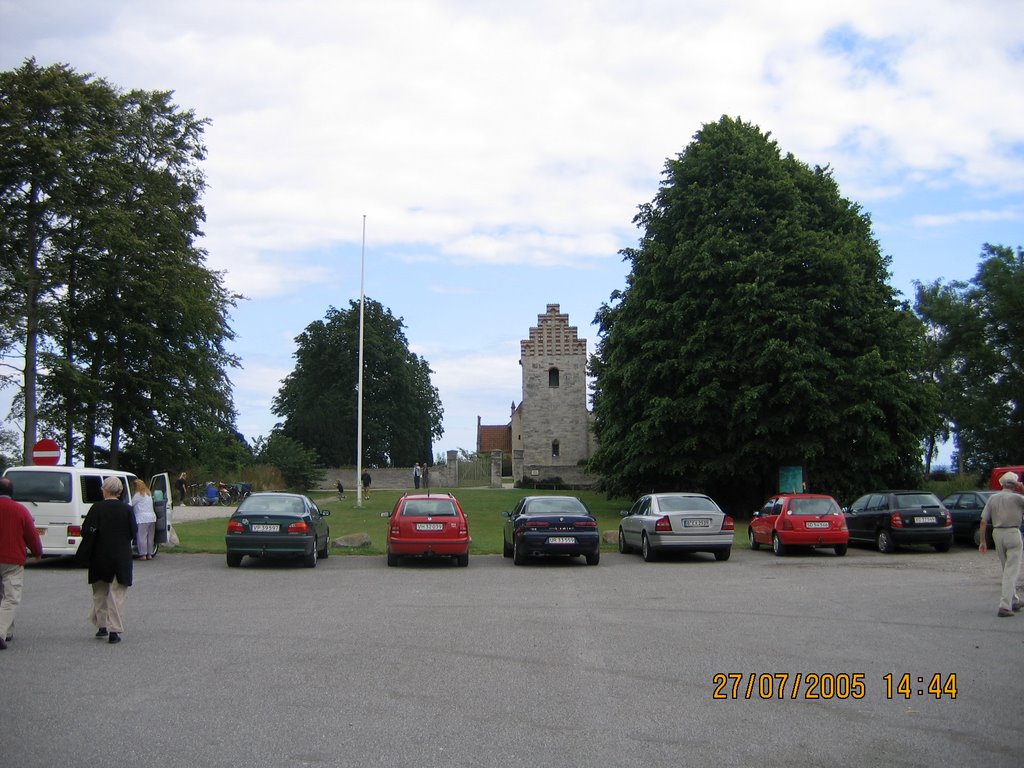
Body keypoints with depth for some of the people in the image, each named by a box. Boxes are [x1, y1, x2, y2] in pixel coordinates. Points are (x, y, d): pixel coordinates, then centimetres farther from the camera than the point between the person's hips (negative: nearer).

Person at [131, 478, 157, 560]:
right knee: (150, 537, 10)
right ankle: (150, 554, 13)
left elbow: (131, 504, -4)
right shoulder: (149, 494, 18)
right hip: (152, 517, 8)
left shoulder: (138, 494, -8)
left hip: (143, 518, -8)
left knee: (142, 537, -4)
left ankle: (143, 554, -5)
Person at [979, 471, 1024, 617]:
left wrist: (983, 541, 8)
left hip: (997, 534, 5)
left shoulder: (992, 498, 5)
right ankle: (1005, 606, -13)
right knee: (1011, 571, -5)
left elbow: (984, 521, 2)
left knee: (1007, 570, 20)